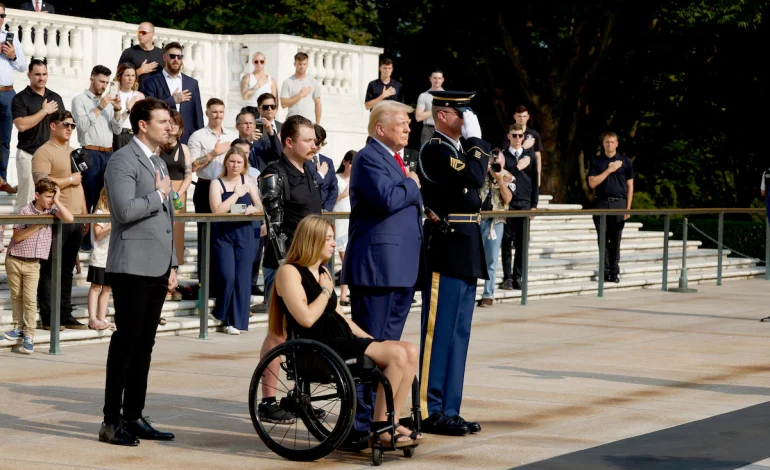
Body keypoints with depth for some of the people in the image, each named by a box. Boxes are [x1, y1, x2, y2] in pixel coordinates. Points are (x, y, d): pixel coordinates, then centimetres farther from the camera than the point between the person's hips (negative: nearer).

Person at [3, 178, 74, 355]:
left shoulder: (51, 211, 0)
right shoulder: (25, 211, -8)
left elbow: (69, 219, -17)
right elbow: (17, 236, -12)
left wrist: (57, 201, -15)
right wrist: (37, 225, -16)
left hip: (33, 264, 1)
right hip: (14, 260, -1)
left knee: (30, 299, -6)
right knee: (16, 296, 12)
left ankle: (29, 336, -5)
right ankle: (18, 327, 29)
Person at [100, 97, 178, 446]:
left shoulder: (159, 163, 20)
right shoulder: (123, 160, -9)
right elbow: (126, 209, -24)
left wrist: (172, 265, 19)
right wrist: (158, 195, -9)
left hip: (157, 268, 9)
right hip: (132, 267, -9)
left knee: (145, 343, 9)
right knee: (127, 340, -7)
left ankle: (134, 417, 15)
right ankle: (112, 421, -4)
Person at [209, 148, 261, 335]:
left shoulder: (247, 182, 9)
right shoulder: (218, 183, -1)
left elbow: (261, 206, 8)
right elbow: (217, 210, -13)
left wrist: (254, 209, -14)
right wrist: (236, 194, -10)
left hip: (244, 234, 3)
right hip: (223, 235, -3)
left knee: (242, 277, -1)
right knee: (227, 276, -11)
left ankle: (236, 321, 6)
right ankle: (222, 314, 13)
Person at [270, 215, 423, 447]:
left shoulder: (323, 271, 22)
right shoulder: (289, 272, -6)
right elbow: (306, 318, -18)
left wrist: (368, 339, 13)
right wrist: (326, 291, -4)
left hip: (343, 341, 9)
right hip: (317, 349, -9)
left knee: (410, 351, -10)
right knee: (397, 353, -23)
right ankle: (379, 426, -13)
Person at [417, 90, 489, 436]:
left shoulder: (459, 149, 17)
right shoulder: (434, 150, -12)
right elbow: (473, 177, -25)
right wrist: (475, 139, -13)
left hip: (464, 255, 9)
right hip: (446, 253, -9)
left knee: (458, 335, 11)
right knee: (438, 334, -5)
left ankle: (449, 411, 16)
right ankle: (430, 412, 0)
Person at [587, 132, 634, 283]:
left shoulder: (625, 161, 7)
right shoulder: (597, 161, 8)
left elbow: (630, 186, 8)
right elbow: (592, 183, -1)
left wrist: (628, 208, 1)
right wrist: (609, 170, -8)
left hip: (618, 204, -1)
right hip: (601, 203, 1)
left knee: (615, 239, 0)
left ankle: (614, 271, 4)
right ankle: (605, 270, 4)